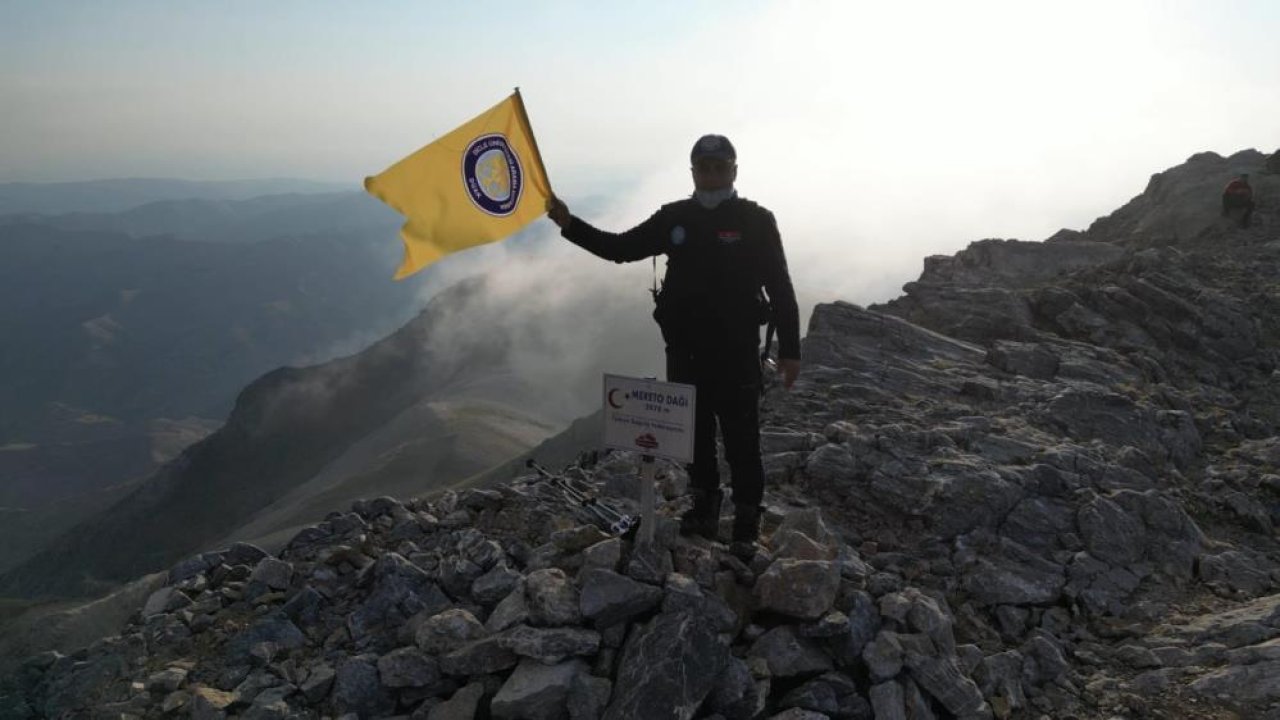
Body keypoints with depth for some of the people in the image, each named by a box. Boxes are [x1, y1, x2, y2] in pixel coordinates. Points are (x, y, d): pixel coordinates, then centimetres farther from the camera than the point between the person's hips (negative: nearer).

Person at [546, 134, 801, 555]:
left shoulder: (756, 221, -4)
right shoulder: (674, 218, 6)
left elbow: (780, 289, -4)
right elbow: (621, 248, 10)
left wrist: (790, 349, -8)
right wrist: (570, 224, -2)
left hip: (736, 351, -4)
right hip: (684, 349, 4)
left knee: (740, 439, 0)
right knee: (695, 432, 15)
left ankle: (747, 524, 12)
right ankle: (704, 506, 31)